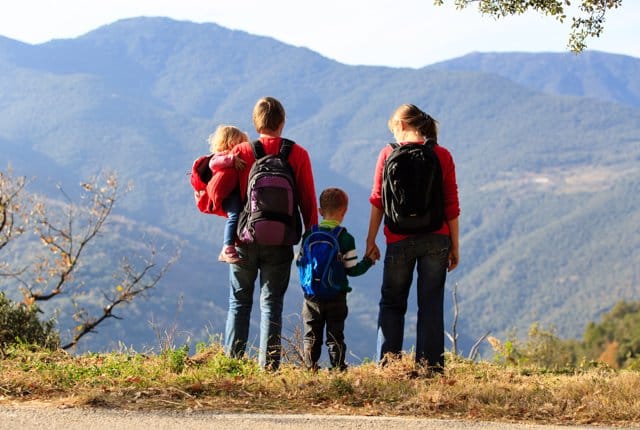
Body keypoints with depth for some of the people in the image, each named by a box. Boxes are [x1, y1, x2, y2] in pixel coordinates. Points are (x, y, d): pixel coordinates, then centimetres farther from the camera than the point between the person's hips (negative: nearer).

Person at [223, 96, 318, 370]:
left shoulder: (241, 151, -2)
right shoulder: (298, 154, -1)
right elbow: (308, 201, -1)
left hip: (245, 237, 0)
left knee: (239, 302, 10)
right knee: (272, 304, 5)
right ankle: (268, 366, 2)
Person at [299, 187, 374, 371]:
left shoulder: (309, 236, 0)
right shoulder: (346, 238, -8)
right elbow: (352, 269, -8)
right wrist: (369, 261, 8)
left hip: (312, 297, 2)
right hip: (337, 298, -2)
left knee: (311, 337, 9)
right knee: (335, 336, 6)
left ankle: (310, 368, 8)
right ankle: (338, 368, 6)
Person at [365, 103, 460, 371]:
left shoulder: (388, 154, 0)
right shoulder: (442, 156, 2)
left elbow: (378, 201, -1)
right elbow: (452, 205, 2)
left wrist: (371, 241, 6)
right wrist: (454, 247, 7)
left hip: (399, 240, -1)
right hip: (436, 239, 1)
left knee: (391, 304, 11)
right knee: (431, 306, 5)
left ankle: (387, 365, 4)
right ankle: (430, 367, 2)